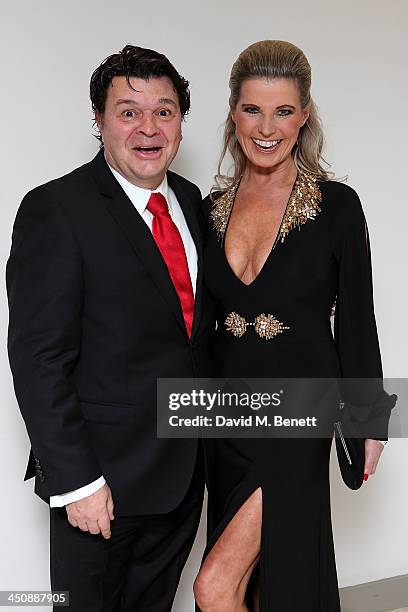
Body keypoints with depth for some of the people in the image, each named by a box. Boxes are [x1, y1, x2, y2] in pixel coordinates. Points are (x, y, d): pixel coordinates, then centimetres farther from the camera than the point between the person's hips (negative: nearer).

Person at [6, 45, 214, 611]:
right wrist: (75, 481, -18)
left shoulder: (190, 200, 6)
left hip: (185, 470, 6)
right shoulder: (55, 210, -15)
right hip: (102, 481, -6)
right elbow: (39, 360, -18)